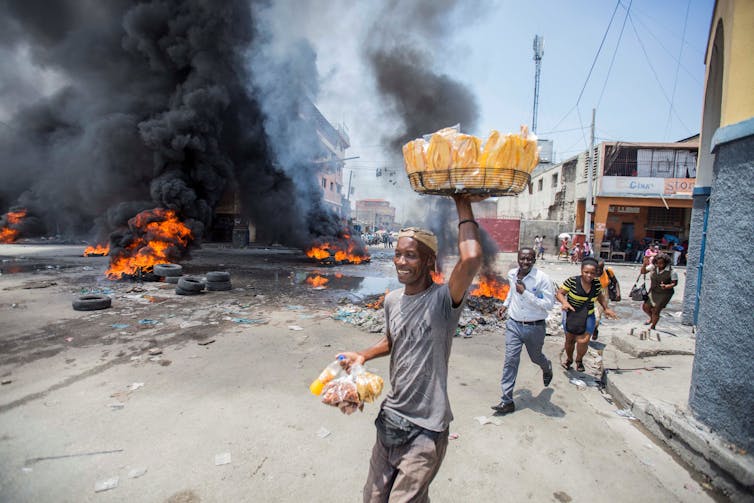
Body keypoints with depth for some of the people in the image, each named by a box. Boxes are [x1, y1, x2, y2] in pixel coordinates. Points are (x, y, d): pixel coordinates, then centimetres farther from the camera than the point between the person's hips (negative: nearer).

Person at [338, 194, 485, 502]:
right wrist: (363, 356, 1)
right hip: (390, 418, 7)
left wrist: (463, 205, -28)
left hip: (426, 429, -6)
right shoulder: (392, 299, 0)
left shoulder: (442, 300, -21)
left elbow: (471, 259, -40)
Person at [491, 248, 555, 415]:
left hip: (535, 327, -3)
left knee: (536, 357, 21)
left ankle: (547, 367, 60)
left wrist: (525, 293, -29)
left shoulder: (542, 278, -19)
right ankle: (507, 401, 3)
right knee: (510, 361, -4)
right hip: (514, 324, 3)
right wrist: (505, 304, 11)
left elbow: (549, 304, -23)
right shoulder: (511, 274, -1)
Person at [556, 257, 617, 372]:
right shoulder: (572, 281, -20)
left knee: (583, 341, -14)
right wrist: (564, 302, -33)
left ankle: (579, 360, 18)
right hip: (571, 315, -1)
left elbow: (599, 296, 12)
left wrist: (606, 308, 3)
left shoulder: (597, 283, -8)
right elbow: (559, 293, -15)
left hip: (588, 317, 2)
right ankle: (569, 359, 43)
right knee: (569, 340, 14)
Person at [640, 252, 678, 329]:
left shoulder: (672, 271, -18)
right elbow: (643, 271, 2)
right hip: (653, 291, 5)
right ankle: (651, 318, 39)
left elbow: (674, 283, -11)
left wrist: (666, 286, -31)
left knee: (656, 310, -2)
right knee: (645, 307, 5)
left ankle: (652, 327, 20)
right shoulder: (653, 267, -7)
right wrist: (644, 264, -16)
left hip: (665, 293, -5)